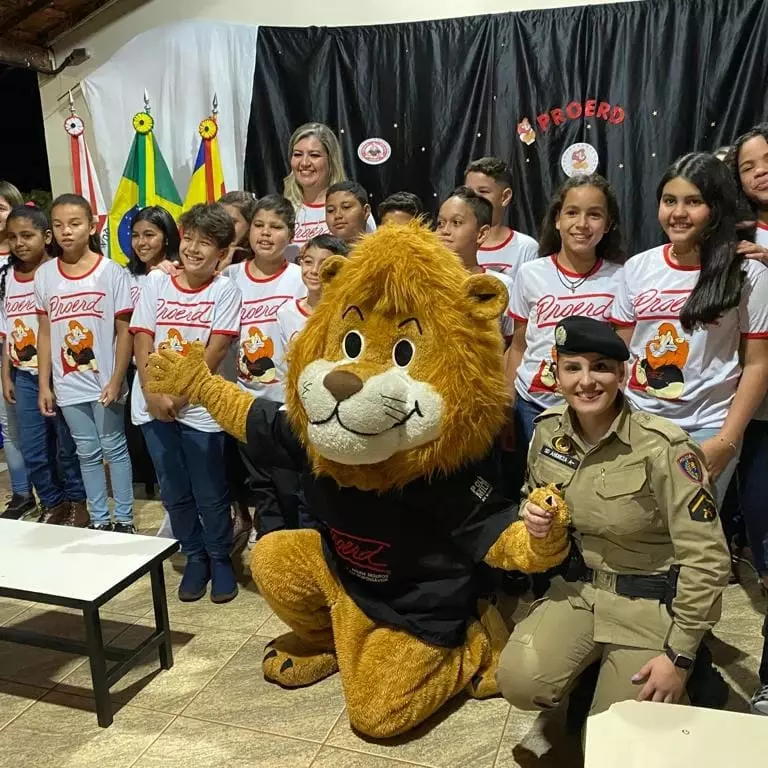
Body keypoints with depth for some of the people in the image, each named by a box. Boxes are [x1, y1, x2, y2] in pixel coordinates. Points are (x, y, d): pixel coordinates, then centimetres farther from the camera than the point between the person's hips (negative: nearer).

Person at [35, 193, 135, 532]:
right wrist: (44, 385, 3)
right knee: (88, 453, 14)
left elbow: (124, 332, -7)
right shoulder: (44, 275, 2)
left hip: (105, 381, -3)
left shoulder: (112, 272, -8)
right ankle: (99, 519, 26)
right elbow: (45, 333, 6)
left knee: (114, 449, 7)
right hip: (68, 384, 3)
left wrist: (116, 380, -12)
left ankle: (124, 519, 20)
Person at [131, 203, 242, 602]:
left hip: (199, 408, -3)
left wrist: (180, 396, -12)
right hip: (154, 404, 3)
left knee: (211, 494, 6)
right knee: (174, 493, 13)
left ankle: (220, 559, 26)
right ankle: (195, 558, 30)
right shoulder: (156, 282, 3)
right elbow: (142, 341, 0)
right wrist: (153, 394, -11)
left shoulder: (224, 289, -5)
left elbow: (217, 348, -11)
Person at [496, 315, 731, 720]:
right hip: (578, 587, 4)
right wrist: (532, 517, -11)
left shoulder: (661, 446, -22)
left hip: (653, 601, -4)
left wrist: (679, 654, -15)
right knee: (520, 682, -17)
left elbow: (706, 558, -18)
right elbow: (533, 498, 14)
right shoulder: (549, 429, -5)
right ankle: (597, 665, 15)